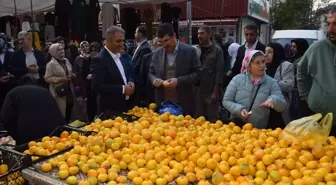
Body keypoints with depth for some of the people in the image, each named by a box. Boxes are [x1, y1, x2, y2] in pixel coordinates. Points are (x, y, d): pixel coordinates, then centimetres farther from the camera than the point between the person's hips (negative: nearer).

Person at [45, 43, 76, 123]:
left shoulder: (66, 61, 10)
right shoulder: (51, 64, -10)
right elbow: (47, 78, -14)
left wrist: (72, 75, 2)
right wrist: (61, 79, -20)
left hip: (69, 90, 7)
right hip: (59, 91, -6)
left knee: (69, 112, 12)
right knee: (60, 113, -4)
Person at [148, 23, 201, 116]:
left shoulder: (189, 51, -4)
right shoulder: (157, 53, 8)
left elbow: (197, 74, -6)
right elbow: (151, 72, 16)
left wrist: (178, 81, -17)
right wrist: (154, 79, -7)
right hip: (161, 104, 3)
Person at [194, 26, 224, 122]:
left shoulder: (217, 51, -3)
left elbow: (219, 72, -6)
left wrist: (215, 91, -12)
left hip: (211, 91, -3)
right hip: (198, 90, 4)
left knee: (212, 120, 6)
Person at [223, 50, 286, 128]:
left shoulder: (271, 82, -4)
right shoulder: (237, 80, -5)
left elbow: (282, 106, -7)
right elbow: (226, 101, -3)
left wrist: (273, 100, -29)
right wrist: (239, 109, -20)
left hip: (260, 129, 2)